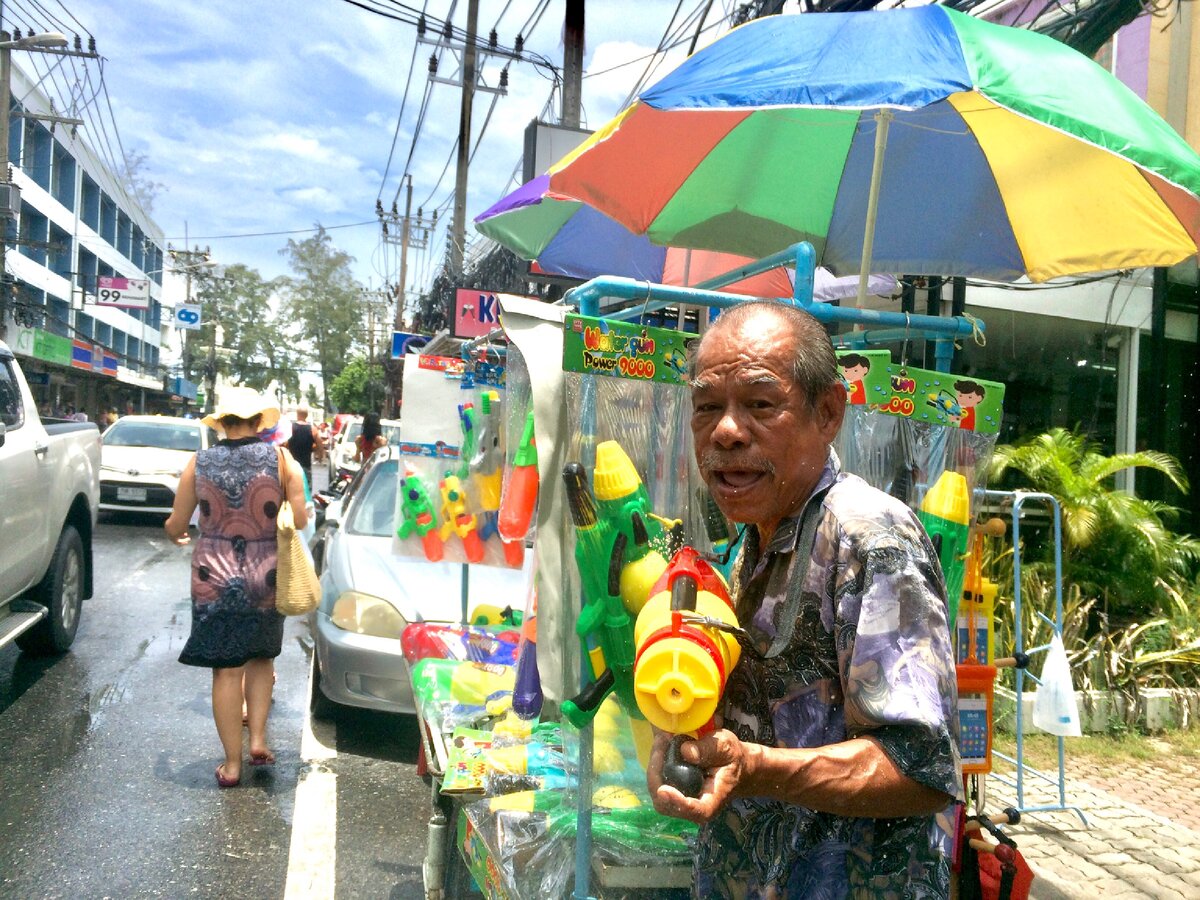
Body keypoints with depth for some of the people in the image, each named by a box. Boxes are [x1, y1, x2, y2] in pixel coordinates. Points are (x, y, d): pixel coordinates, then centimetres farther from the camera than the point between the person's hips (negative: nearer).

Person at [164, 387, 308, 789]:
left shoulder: (199, 463, -3)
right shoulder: (280, 459, -7)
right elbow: (299, 521, -8)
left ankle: (232, 763, 17)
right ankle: (258, 739, 16)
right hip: (265, 576, 0)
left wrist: (175, 533, 28)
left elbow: (176, 526, 5)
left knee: (226, 669, 8)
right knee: (261, 657, 22)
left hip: (214, 578, 0)